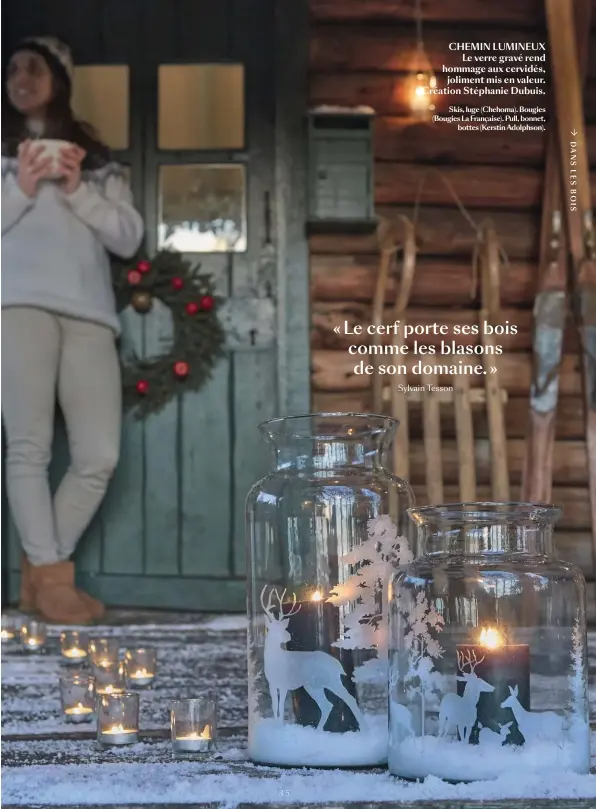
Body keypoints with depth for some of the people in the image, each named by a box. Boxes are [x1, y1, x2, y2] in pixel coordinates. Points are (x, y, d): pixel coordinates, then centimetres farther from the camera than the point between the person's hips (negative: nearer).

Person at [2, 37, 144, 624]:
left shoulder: (97, 160, 24)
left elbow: (128, 238, 14)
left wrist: (77, 191, 1)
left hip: (88, 312, 3)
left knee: (99, 455, -5)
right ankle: (50, 576, -7)